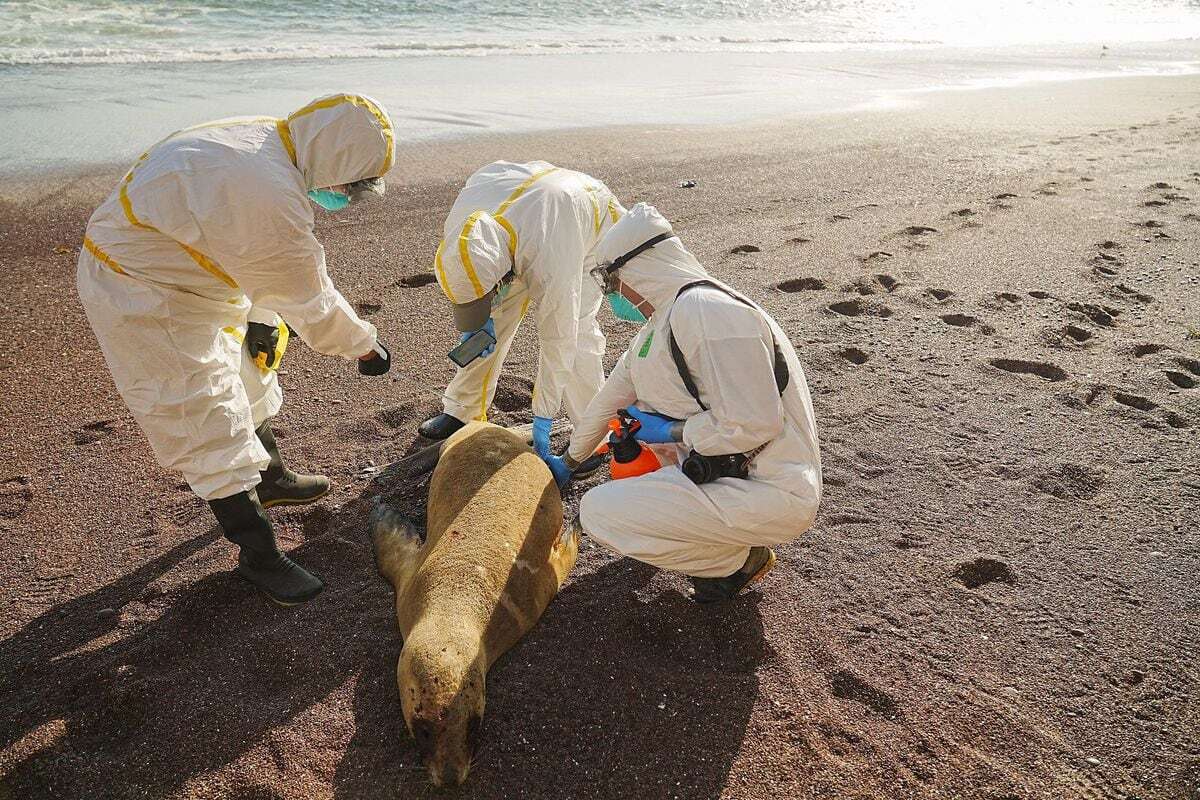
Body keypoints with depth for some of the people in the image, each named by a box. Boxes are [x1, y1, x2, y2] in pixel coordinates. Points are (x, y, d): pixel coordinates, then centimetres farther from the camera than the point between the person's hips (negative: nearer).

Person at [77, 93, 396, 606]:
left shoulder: (265, 138, -4)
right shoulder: (274, 200, -35)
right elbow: (309, 298, -22)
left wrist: (262, 318, 9)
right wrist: (365, 346, -8)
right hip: (140, 299, -10)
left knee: (243, 379, 23)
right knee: (211, 426, -4)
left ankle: (270, 479, 46)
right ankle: (258, 557, 9)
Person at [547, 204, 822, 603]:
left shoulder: (705, 311, -21)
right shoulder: (661, 323, 11)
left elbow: (754, 424, -26)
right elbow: (611, 397, 23)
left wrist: (670, 431, -12)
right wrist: (569, 461, 34)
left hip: (773, 494, -10)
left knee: (597, 511, -15)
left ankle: (738, 559, 0)